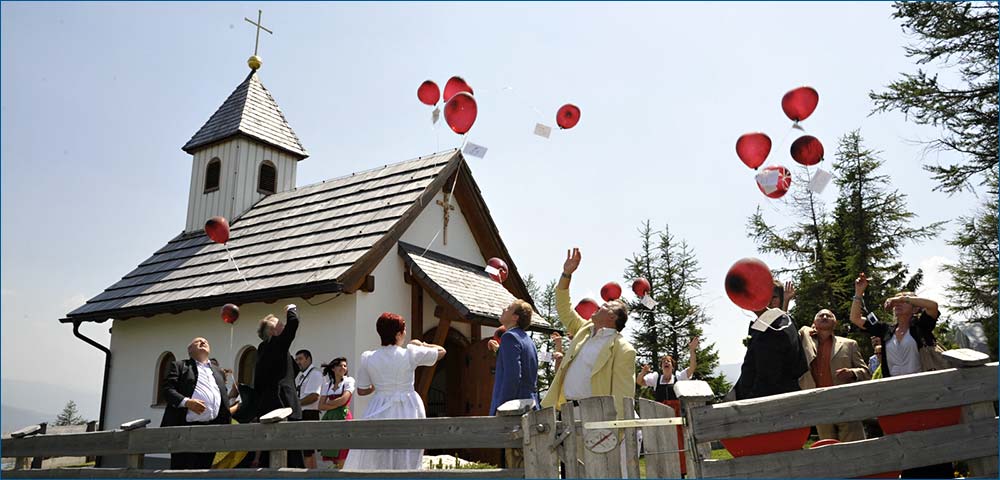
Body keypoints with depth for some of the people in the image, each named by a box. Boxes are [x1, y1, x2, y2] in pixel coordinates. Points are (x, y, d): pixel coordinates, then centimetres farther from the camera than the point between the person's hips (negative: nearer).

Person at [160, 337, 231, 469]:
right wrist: (186, 402, -19)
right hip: (186, 428, -4)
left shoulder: (218, 372, 25)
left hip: (213, 429, 5)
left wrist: (225, 428, 9)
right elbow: (166, 388, -3)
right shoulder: (179, 366, 11)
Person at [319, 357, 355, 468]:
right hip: (330, 418, 4)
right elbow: (321, 406, 6)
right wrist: (336, 405, -6)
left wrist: (328, 403, 2)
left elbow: (343, 400, -9)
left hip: (343, 417, -4)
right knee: (331, 455, -1)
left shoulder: (349, 381, 3)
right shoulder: (327, 385, 14)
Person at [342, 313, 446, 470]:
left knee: (374, 461, 11)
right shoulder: (410, 353, -8)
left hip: (380, 412, 2)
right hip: (407, 410, -1)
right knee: (407, 462, 8)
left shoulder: (367, 358, -2)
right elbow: (441, 351, 6)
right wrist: (421, 344, 20)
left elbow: (361, 391, 6)